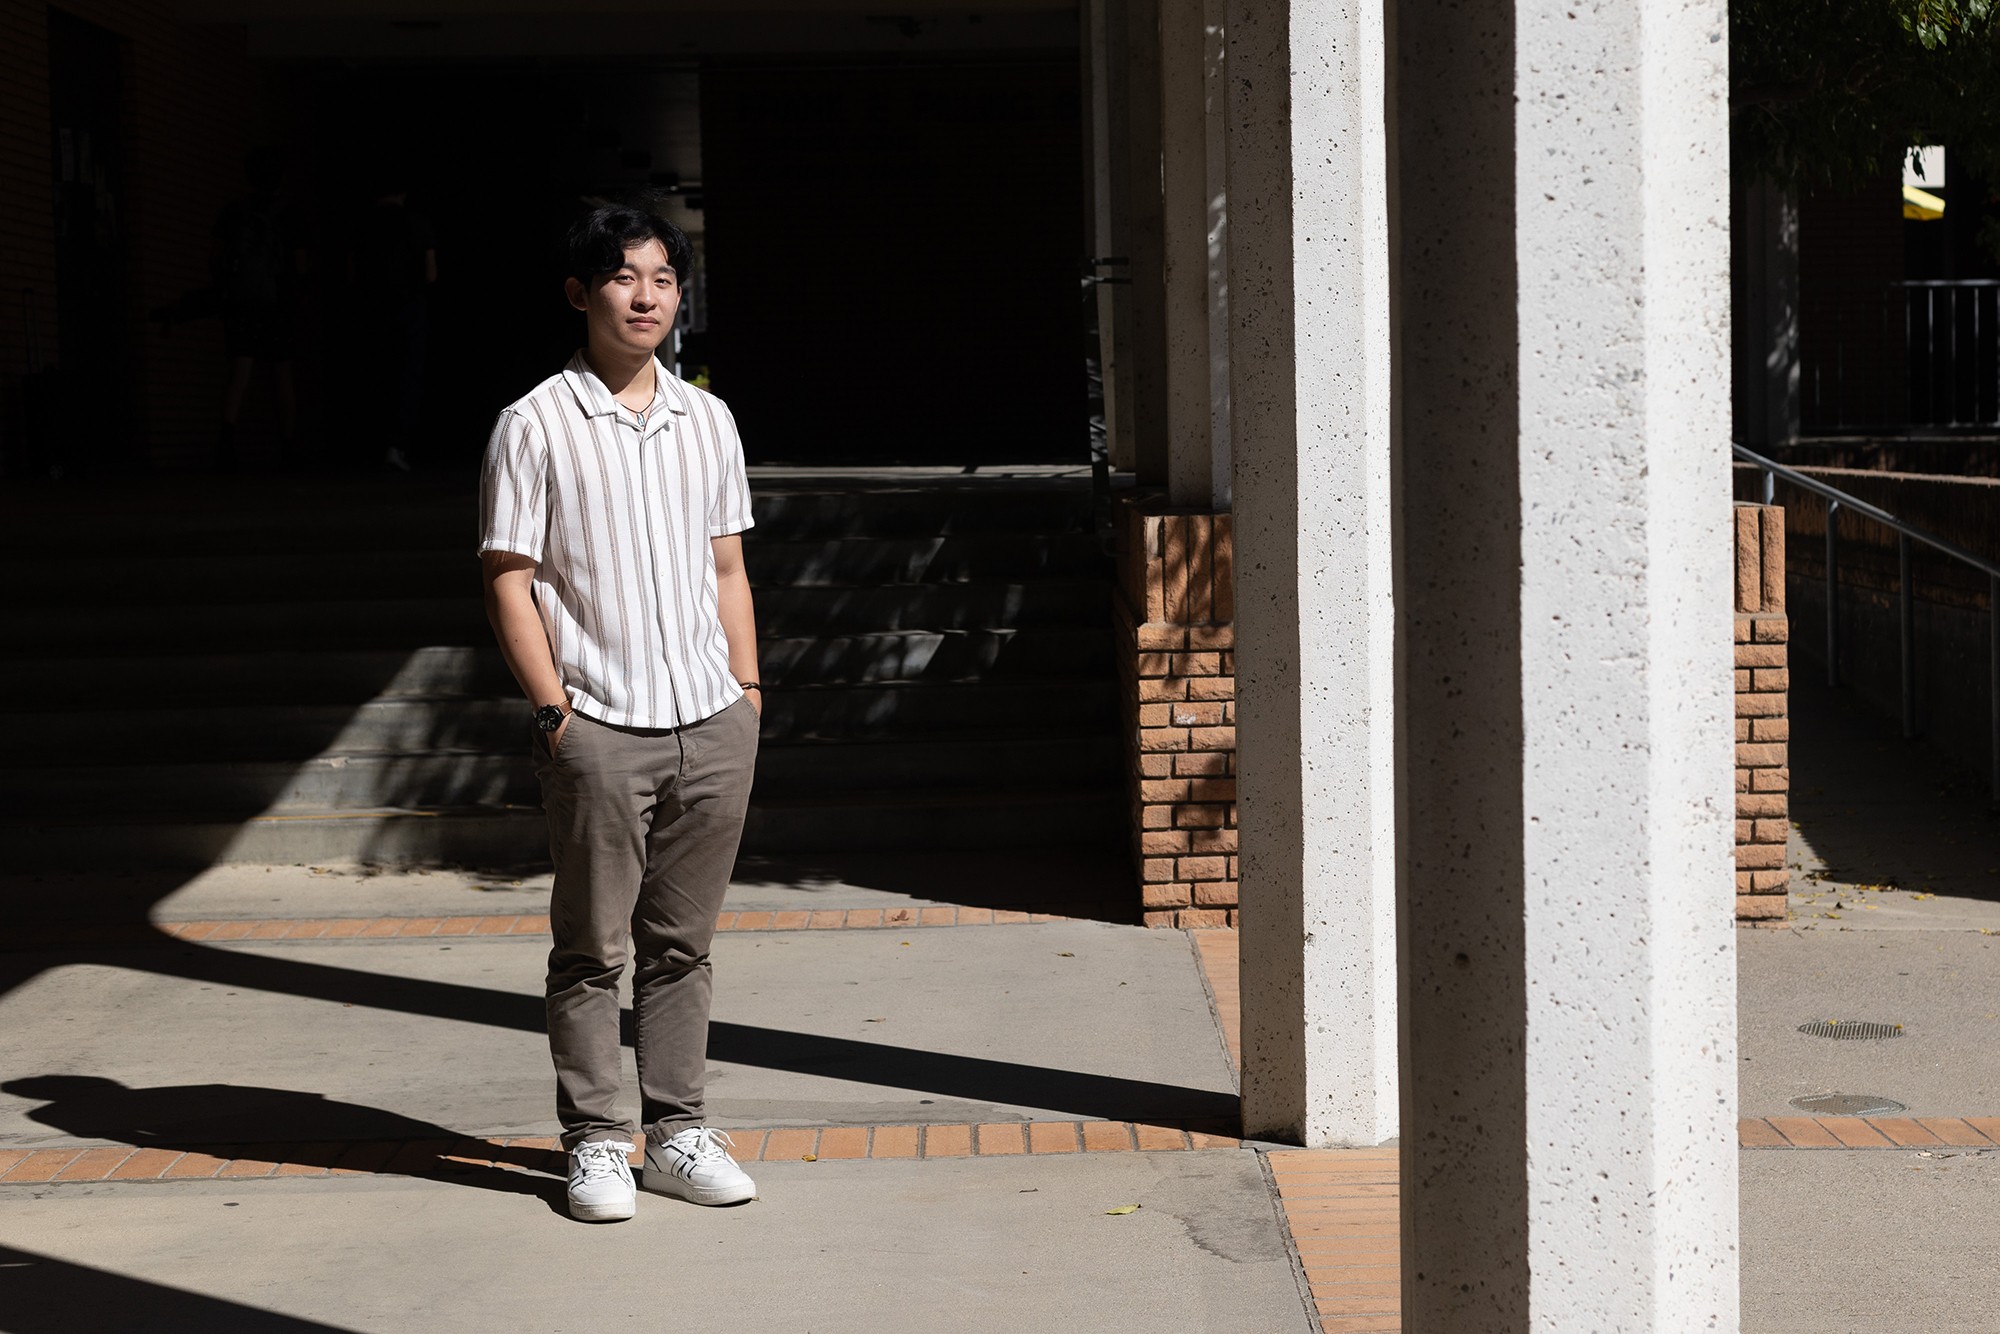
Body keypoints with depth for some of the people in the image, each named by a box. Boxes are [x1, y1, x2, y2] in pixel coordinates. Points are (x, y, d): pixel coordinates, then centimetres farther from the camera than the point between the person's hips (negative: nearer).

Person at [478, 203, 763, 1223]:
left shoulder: (706, 420, 12)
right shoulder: (537, 425, -4)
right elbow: (508, 583, -5)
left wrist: (747, 694, 10)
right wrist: (554, 707, -10)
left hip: (711, 727, 4)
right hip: (599, 729, -4)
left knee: (681, 944, 10)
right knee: (592, 949, 3)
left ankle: (678, 1132, 20)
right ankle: (595, 1142, 13)